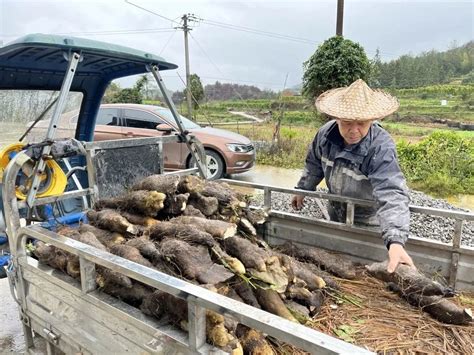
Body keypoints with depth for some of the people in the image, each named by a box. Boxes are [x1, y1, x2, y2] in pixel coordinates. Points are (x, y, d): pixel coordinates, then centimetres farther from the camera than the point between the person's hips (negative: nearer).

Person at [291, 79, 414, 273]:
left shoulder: (381, 148, -35)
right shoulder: (326, 133, -19)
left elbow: (391, 194, -46)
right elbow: (314, 164, 1)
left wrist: (395, 241, -59)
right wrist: (302, 189, 11)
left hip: (367, 221, -4)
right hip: (335, 213, 5)